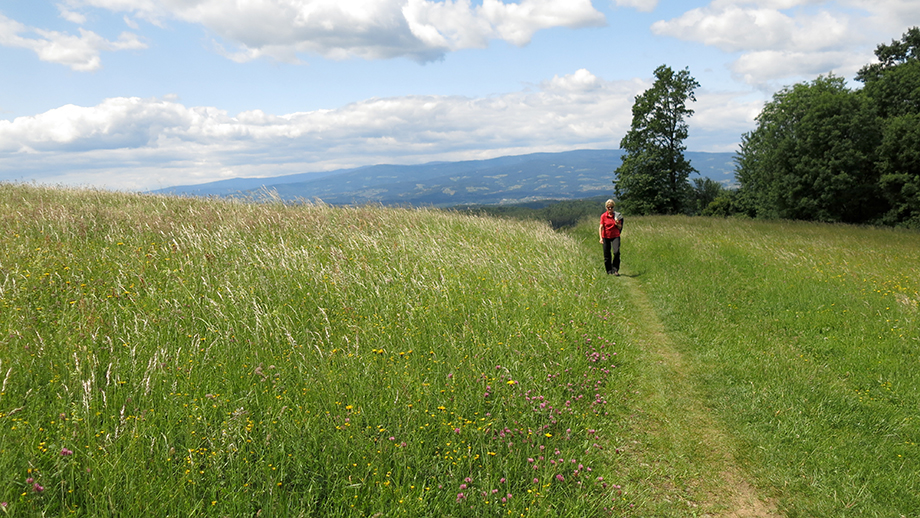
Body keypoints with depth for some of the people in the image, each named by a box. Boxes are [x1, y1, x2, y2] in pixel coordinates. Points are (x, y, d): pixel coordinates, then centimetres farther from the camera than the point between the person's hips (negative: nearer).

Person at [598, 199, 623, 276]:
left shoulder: (617, 215, 2)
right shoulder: (603, 216, -3)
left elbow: (620, 228, 7)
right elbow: (601, 227, -6)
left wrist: (617, 224, -16)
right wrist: (601, 238, -16)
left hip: (615, 236, 0)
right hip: (606, 237, 0)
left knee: (616, 252, -19)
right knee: (607, 255, 3)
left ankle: (615, 270, -11)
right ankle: (609, 271, 20)